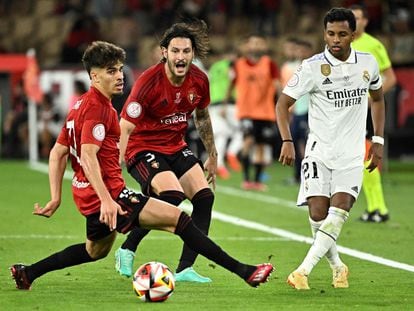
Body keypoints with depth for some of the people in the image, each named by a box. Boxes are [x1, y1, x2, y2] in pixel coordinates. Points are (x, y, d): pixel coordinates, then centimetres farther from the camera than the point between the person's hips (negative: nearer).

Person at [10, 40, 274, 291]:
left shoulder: (82, 105, 15)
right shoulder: (98, 107, -14)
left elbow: (58, 153, 18)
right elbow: (88, 155, -26)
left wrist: (56, 198, 16)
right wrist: (106, 200, -33)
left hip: (89, 197, 10)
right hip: (111, 194, -10)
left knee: (96, 251, 33)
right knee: (178, 219, -14)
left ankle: (27, 273, 34)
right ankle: (242, 270, -19)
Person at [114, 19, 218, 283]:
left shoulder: (199, 80, -6)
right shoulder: (148, 82, -24)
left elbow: (202, 116, 16)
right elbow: (124, 129, -24)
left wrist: (212, 155, 20)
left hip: (176, 147, 7)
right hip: (143, 149, -7)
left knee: (205, 197, -8)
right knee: (173, 196, -27)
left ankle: (185, 269, -2)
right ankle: (127, 250, -9)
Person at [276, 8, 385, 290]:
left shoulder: (368, 63, 2)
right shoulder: (313, 67, -9)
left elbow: (377, 98, 21)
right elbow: (283, 102, -2)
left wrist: (378, 140, 14)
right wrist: (287, 142, -14)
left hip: (352, 153, 2)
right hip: (319, 150, -2)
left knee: (339, 211, -16)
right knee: (318, 213, -9)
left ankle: (303, 271, -18)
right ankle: (337, 267, 15)